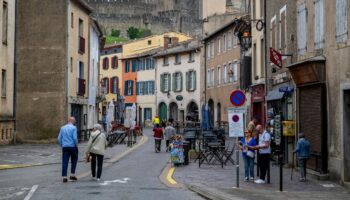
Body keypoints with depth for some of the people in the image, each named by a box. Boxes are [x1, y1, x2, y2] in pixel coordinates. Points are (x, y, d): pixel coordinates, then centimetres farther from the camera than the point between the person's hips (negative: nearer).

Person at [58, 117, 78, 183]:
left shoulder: (62, 128, 10)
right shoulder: (73, 128, -5)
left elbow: (59, 138, 9)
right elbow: (75, 138, -13)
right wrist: (76, 145, 0)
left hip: (64, 147, 4)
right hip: (72, 146, -3)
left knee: (65, 162, 1)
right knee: (74, 161, 13)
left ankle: (64, 177, -3)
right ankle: (72, 175, 8)